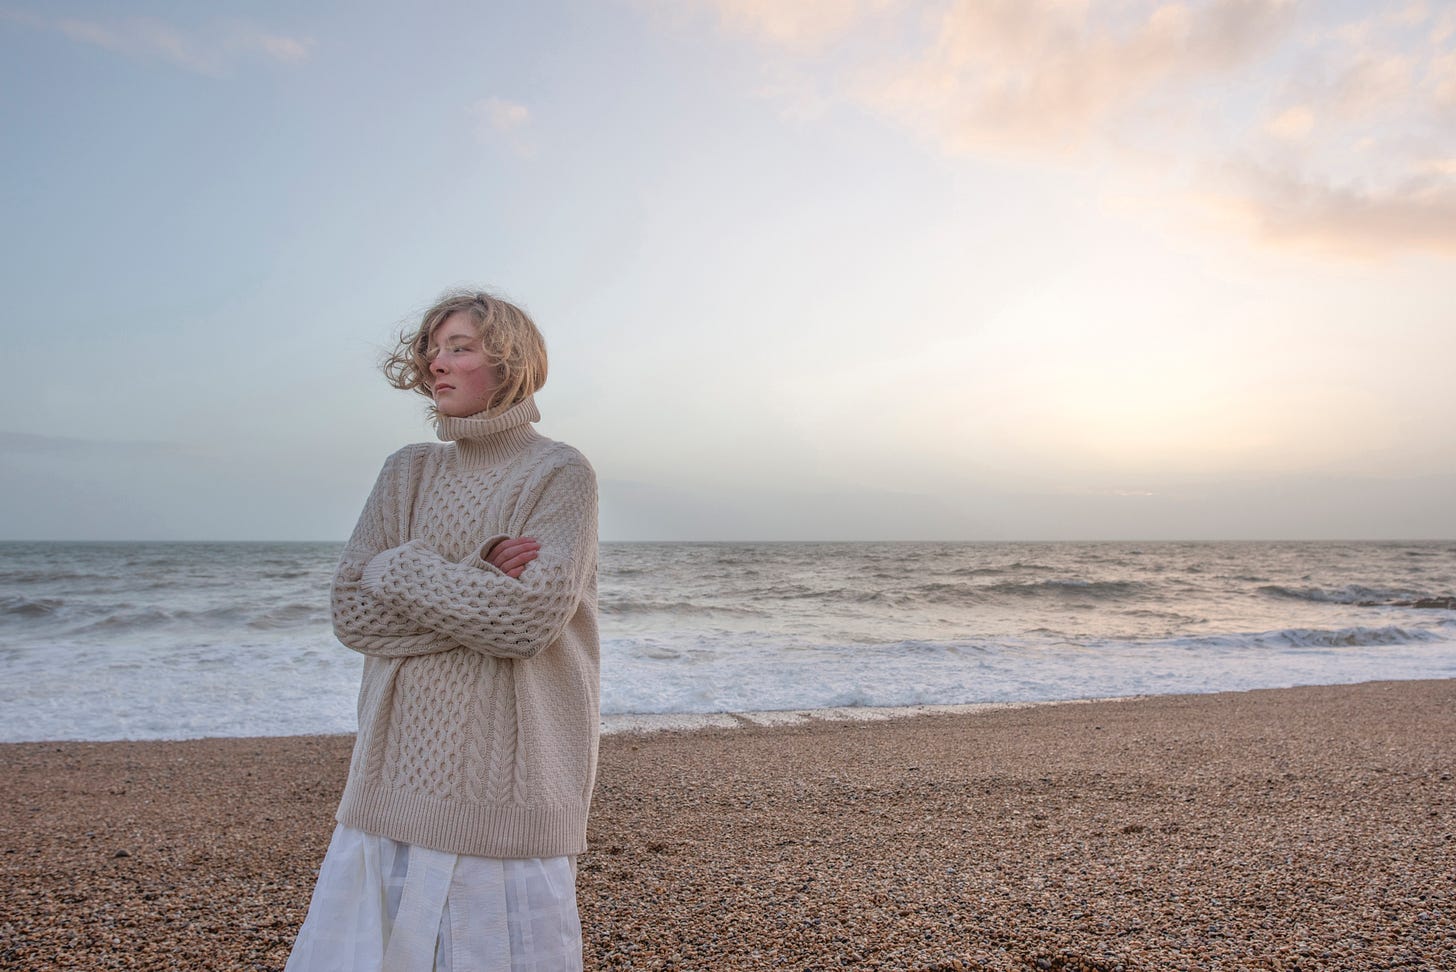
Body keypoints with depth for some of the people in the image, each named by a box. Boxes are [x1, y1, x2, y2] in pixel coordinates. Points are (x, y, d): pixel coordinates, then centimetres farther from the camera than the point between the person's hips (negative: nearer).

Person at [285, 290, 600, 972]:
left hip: (506, 783, -4)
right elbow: (352, 612, 1)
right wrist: (479, 583, -12)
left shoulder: (560, 474, -5)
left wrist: (398, 569, -7)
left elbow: (528, 621, -18)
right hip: (398, 773, 5)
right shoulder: (408, 472, 9)